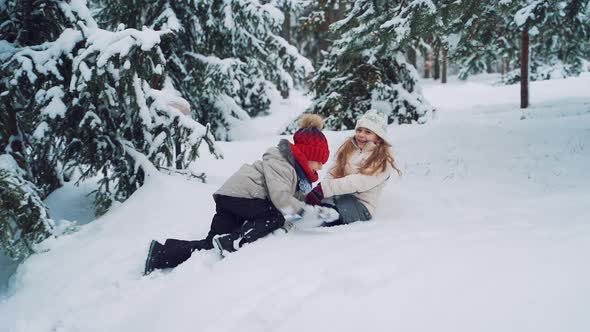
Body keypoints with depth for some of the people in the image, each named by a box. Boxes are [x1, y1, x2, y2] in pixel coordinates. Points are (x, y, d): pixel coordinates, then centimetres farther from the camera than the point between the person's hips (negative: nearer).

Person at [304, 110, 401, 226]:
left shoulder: (383, 161, -3)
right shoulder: (348, 147, 15)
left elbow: (359, 182, -18)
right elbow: (332, 174, 5)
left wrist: (325, 188, -28)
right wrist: (319, 188, -19)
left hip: (361, 205, -5)